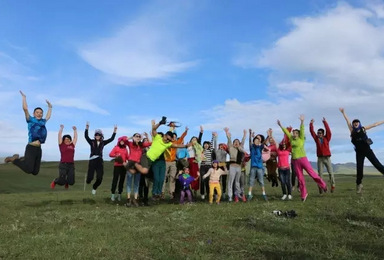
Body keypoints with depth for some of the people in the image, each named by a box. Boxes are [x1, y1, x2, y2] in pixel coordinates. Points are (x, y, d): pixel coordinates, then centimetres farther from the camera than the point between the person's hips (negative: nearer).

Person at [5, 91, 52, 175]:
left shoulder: (43, 121, 18)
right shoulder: (31, 120, 3)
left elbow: (48, 116, 37)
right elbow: (25, 109, -5)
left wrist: (50, 107, 44)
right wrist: (24, 97, 2)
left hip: (38, 149, 6)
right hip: (31, 148, -6)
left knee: (35, 172, 8)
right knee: (28, 170, -17)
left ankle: (23, 160, 32)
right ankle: (14, 159, 8)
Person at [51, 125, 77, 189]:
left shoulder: (72, 145, 13)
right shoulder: (61, 145, 6)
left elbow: (75, 137, 19)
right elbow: (59, 136, 4)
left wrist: (75, 130, 20)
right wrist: (61, 128, 4)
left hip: (71, 165, 3)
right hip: (63, 165, -3)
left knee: (71, 182, -2)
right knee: (61, 181, -6)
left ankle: (66, 182, 36)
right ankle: (54, 182, 30)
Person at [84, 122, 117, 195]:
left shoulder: (103, 142, 11)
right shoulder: (92, 142, 5)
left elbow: (111, 139, 10)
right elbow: (86, 136, -9)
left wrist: (114, 131, 4)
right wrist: (87, 128, -20)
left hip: (100, 161, 2)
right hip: (92, 160, -2)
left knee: (100, 178, 0)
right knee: (90, 177, -8)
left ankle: (94, 187, 28)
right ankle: (88, 180, 30)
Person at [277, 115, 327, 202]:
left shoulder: (301, 139, 1)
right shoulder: (291, 139, 11)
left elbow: (302, 130, -11)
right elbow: (286, 132, 15)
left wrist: (302, 122, -23)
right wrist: (280, 125, 15)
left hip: (302, 158, -4)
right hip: (295, 161, 4)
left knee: (312, 173, -3)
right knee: (300, 178, 7)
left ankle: (323, 185, 17)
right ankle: (304, 194, 14)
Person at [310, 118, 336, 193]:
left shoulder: (326, 138, 4)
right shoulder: (316, 139, 9)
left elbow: (328, 131, -8)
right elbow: (312, 132, 4)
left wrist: (325, 122, -14)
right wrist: (311, 123, -4)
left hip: (327, 158, -1)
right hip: (320, 158, 1)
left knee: (330, 172, -2)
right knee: (320, 173, -1)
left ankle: (333, 186, 7)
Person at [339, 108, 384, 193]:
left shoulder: (363, 129, 2)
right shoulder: (352, 130, 3)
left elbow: (375, 124, 9)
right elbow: (347, 121, 5)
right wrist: (343, 112, 8)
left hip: (367, 150, -1)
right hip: (359, 152, 1)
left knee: (377, 164, -3)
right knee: (359, 168, 2)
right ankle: (359, 184, 15)